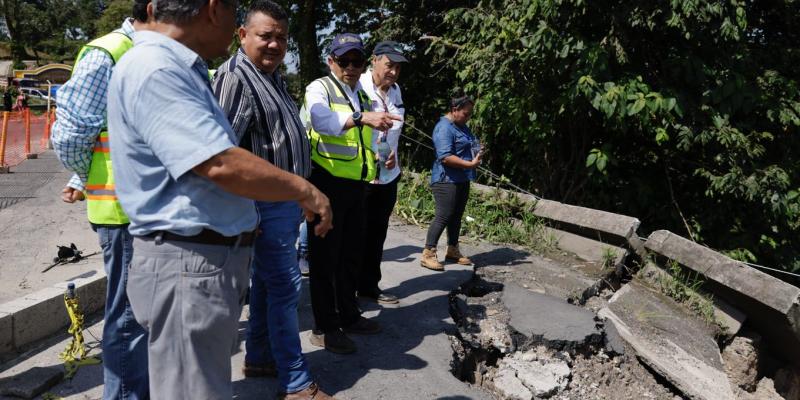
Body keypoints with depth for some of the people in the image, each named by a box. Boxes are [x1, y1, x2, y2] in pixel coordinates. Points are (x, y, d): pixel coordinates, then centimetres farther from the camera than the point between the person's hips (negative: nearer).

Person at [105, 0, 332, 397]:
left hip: (215, 256, 10)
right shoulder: (154, 69, -20)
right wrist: (305, 191, -15)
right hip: (189, 263, -10)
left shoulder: (178, 68, 14)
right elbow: (220, 165, -28)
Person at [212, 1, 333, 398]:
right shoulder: (235, 77, -16)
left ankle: (258, 358, 31)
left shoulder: (272, 76, 16)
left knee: (266, 283, 17)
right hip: (268, 201, -10)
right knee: (284, 288, -5)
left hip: (285, 198, 10)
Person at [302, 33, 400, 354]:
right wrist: (362, 117, -44)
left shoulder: (362, 96, 17)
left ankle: (349, 315, 30)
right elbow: (321, 120, -31)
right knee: (325, 255, 0)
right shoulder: (320, 88, -7)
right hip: (327, 183, -8)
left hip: (355, 185, 8)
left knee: (351, 252, 16)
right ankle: (324, 327, 10)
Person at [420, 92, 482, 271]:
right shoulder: (444, 128, -16)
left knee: (456, 216, 14)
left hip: (462, 180, 9)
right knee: (443, 216, -10)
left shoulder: (462, 126, 14)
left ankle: (452, 250, 25)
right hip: (446, 180, -9)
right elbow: (445, 157, -24)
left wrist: (477, 154, 6)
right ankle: (428, 254, -5)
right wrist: (470, 164, -22)